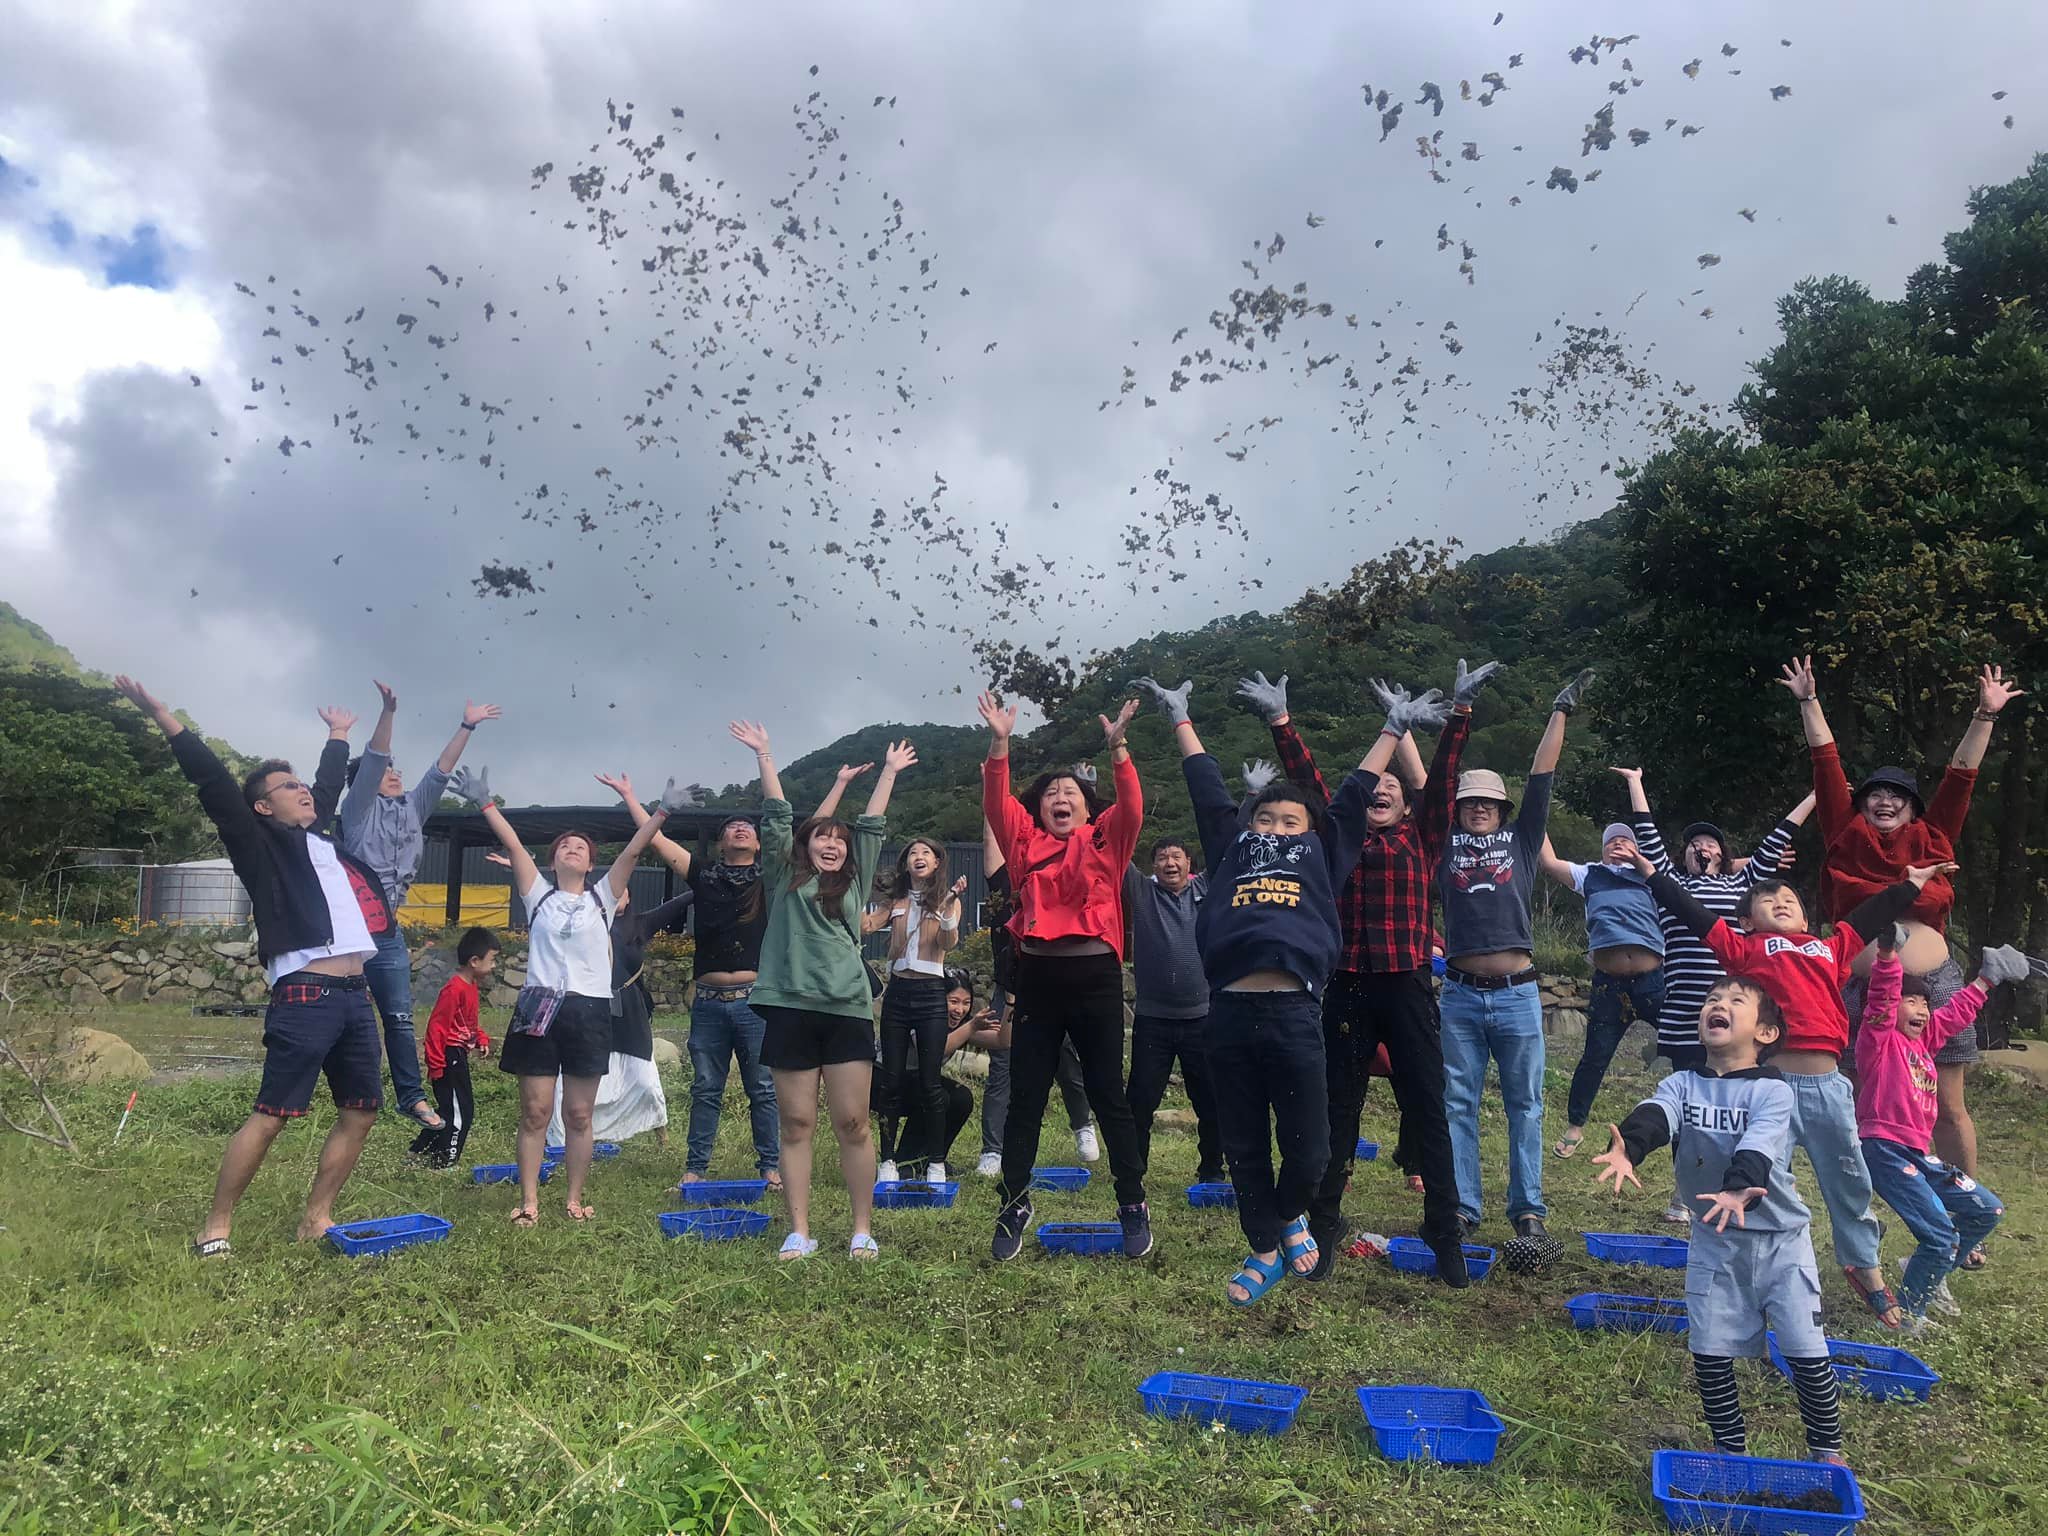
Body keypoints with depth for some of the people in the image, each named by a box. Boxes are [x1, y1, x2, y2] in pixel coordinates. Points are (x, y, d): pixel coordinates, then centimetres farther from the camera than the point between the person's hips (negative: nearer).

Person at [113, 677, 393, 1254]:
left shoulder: (319, 839, 22)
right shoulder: (262, 844, 3)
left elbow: (329, 784, 38)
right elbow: (215, 784, -6)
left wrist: (338, 735, 52)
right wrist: (164, 717, -12)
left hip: (354, 995, 8)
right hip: (305, 997, -8)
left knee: (361, 1111, 9)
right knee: (270, 1115, -8)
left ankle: (315, 1218, 19)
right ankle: (215, 1227, 4)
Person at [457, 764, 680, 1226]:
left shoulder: (602, 898, 9)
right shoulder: (539, 895, 10)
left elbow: (633, 851, -1)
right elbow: (513, 845, 2)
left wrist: (662, 812, -10)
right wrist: (485, 803, -3)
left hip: (589, 1010, 0)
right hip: (539, 1007, 0)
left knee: (578, 1115, 6)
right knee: (535, 1111, 2)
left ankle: (575, 1198, 15)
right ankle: (529, 1200, 10)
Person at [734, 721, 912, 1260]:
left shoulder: (855, 882, 18)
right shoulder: (784, 879, 12)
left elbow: (873, 825, 20)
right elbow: (776, 817, 9)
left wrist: (890, 772, 24)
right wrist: (764, 756, 8)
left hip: (847, 1011, 1)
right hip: (791, 1010, -1)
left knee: (852, 1124, -1)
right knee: (796, 1125, 3)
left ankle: (862, 1230, 7)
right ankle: (799, 1233, 9)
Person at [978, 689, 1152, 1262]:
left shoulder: (1105, 841, 8)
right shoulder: (1027, 843, 12)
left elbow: (1132, 807, -8)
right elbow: (996, 804, 0)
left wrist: (1116, 745, -19)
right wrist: (1000, 742, -12)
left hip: (1095, 975, -2)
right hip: (1038, 976, 2)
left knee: (1108, 1094, 4)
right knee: (1025, 1096, 7)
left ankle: (1133, 1205, 15)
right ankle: (1014, 1204, 18)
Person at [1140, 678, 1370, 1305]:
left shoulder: (1320, 854, 22)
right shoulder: (1234, 848, 23)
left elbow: (1354, 795, 27)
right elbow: (1207, 788, 28)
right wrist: (1179, 716, 35)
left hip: (1293, 1012, -1)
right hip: (1229, 1012, 1)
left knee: (1307, 1148, 0)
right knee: (1243, 1147, 8)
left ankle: (1290, 1216, 31)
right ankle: (1265, 1251, 27)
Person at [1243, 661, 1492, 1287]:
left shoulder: (1420, 840, 11)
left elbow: (1441, 775, 1)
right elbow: (1307, 778, 8)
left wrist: (1460, 710, -8)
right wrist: (1280, 720, 2)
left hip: (1408, 990, -1)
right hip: (1347, 990, 1)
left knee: (1427, 1110, 3)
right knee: (1338, 1110, 8)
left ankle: (1446, 1234, 11)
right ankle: (1323, 1225, 18)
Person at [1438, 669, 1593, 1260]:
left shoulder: (1521, 839, 10)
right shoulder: (1446, 842, 10)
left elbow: (1541, 775, 7)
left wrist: (1561, 712, 6)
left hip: (1516, 994, 0)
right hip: (1460, 995, 1)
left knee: (1524, 1105, 6)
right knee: (1457, 1105, 5)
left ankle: (1528, 1212, 13)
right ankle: (1462, 1206, 13)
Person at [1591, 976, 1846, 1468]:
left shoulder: (1771, 1090, -12)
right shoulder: (1682, 1085, -3)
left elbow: (1758, 1144, -31)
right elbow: (1655, 1114, -25)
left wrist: (1739, 1188, -51)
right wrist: (1627, 1148, -47)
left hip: (1780, 1237, -3)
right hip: (1713, 1241, 3)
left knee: (1806, 1349, 0)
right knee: (1709, 1349, 4)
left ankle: (1827, 1449, 22)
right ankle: (1731, 1447, 24)